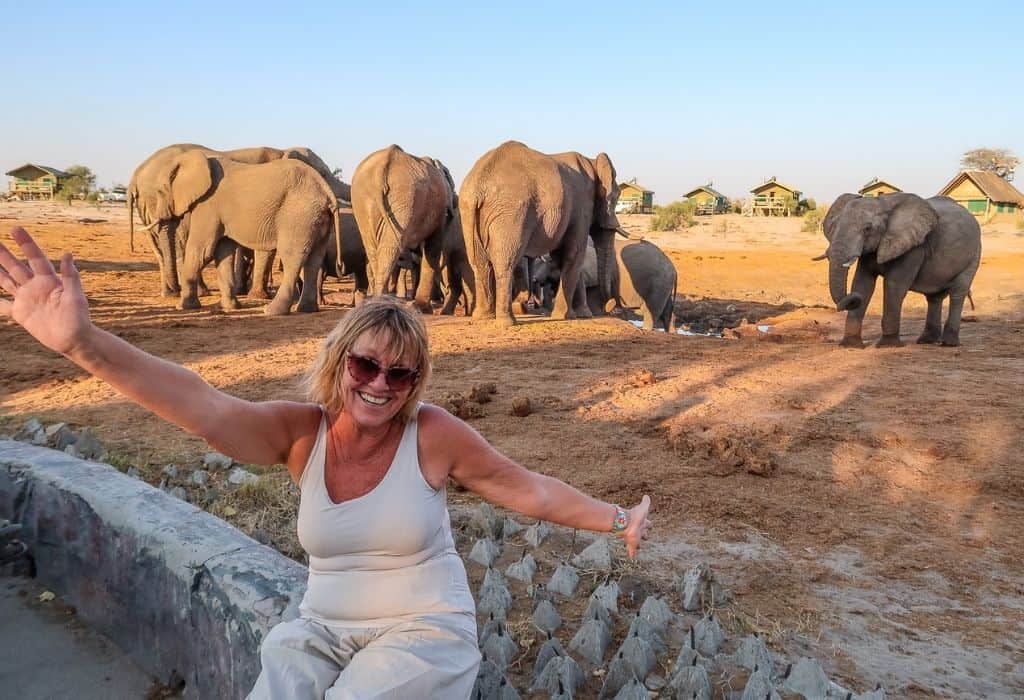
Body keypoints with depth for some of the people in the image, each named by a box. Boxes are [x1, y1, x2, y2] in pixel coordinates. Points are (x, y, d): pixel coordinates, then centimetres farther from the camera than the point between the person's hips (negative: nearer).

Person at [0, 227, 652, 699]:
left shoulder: (433, 433, -15)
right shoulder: (301, 431, -11)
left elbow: (528, 489, -5)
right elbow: (204, 406, -28)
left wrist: (615, 520, -11)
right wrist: (83, 341, -42)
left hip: (424, 631, -2)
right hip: (322, 630, 3)